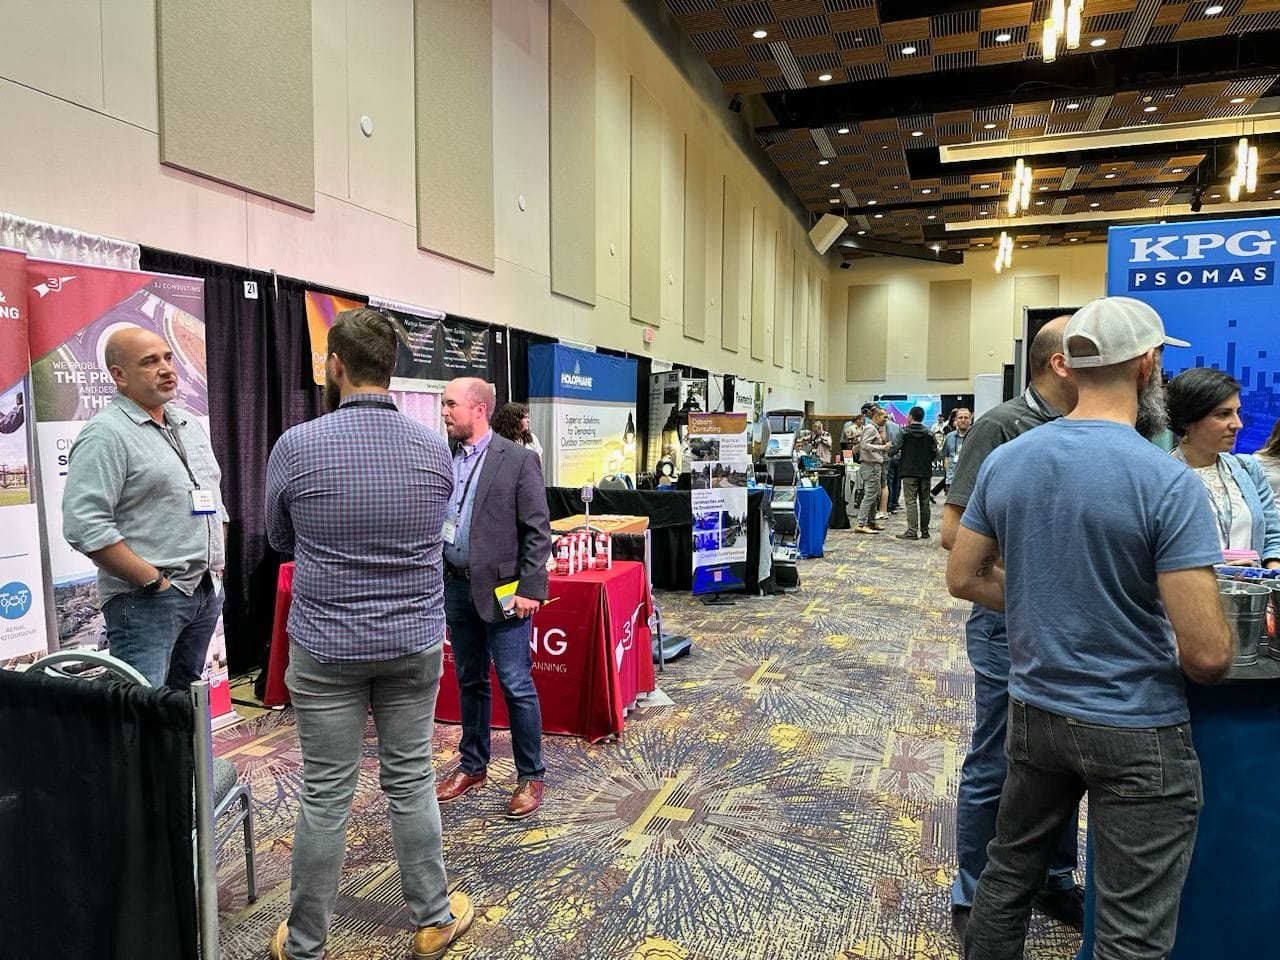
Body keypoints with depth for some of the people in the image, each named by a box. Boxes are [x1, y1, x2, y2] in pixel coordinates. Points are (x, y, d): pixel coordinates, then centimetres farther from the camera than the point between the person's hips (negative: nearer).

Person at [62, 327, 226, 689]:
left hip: (207, 592, 8)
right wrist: (153, 581, -17)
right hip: (145, 601, -7)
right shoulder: (106, 433, -11)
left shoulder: (190, 426, 14)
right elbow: (85, 526, -20)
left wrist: (217, 565, 12)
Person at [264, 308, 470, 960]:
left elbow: (279, 540, 5)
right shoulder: (434, 450, -4)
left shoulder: (297, 447, -12)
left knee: (325, 796, 8)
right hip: (415, 644, 2)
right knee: (411, 782, 14)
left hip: (325, 649, -2)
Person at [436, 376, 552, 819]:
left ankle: (530, 777, 16)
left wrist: (528, 589, -14)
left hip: (502, 589, -5)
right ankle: (472, 766, 34)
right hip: (456, 587, 6)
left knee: (516, 686, 1)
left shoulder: (518, 459, -9)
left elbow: (537, 531, -10)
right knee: (469, 681, 17)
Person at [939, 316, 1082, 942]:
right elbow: (954, 532, -18)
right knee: (994, 766, 6)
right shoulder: (1004, 425, -14)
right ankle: (972, 900, 24)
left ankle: (1055, 883, 39)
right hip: (1011, 623, -7)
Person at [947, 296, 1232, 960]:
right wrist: (1207, 661, 2)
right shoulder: (1168, 482, -19)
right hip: (1136, 733, -5)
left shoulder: (1004, 461, -4)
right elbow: (1206, 655, -20)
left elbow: (963, 577, 4)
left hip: (1035, 711, 5)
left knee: (1007, 875, 22)